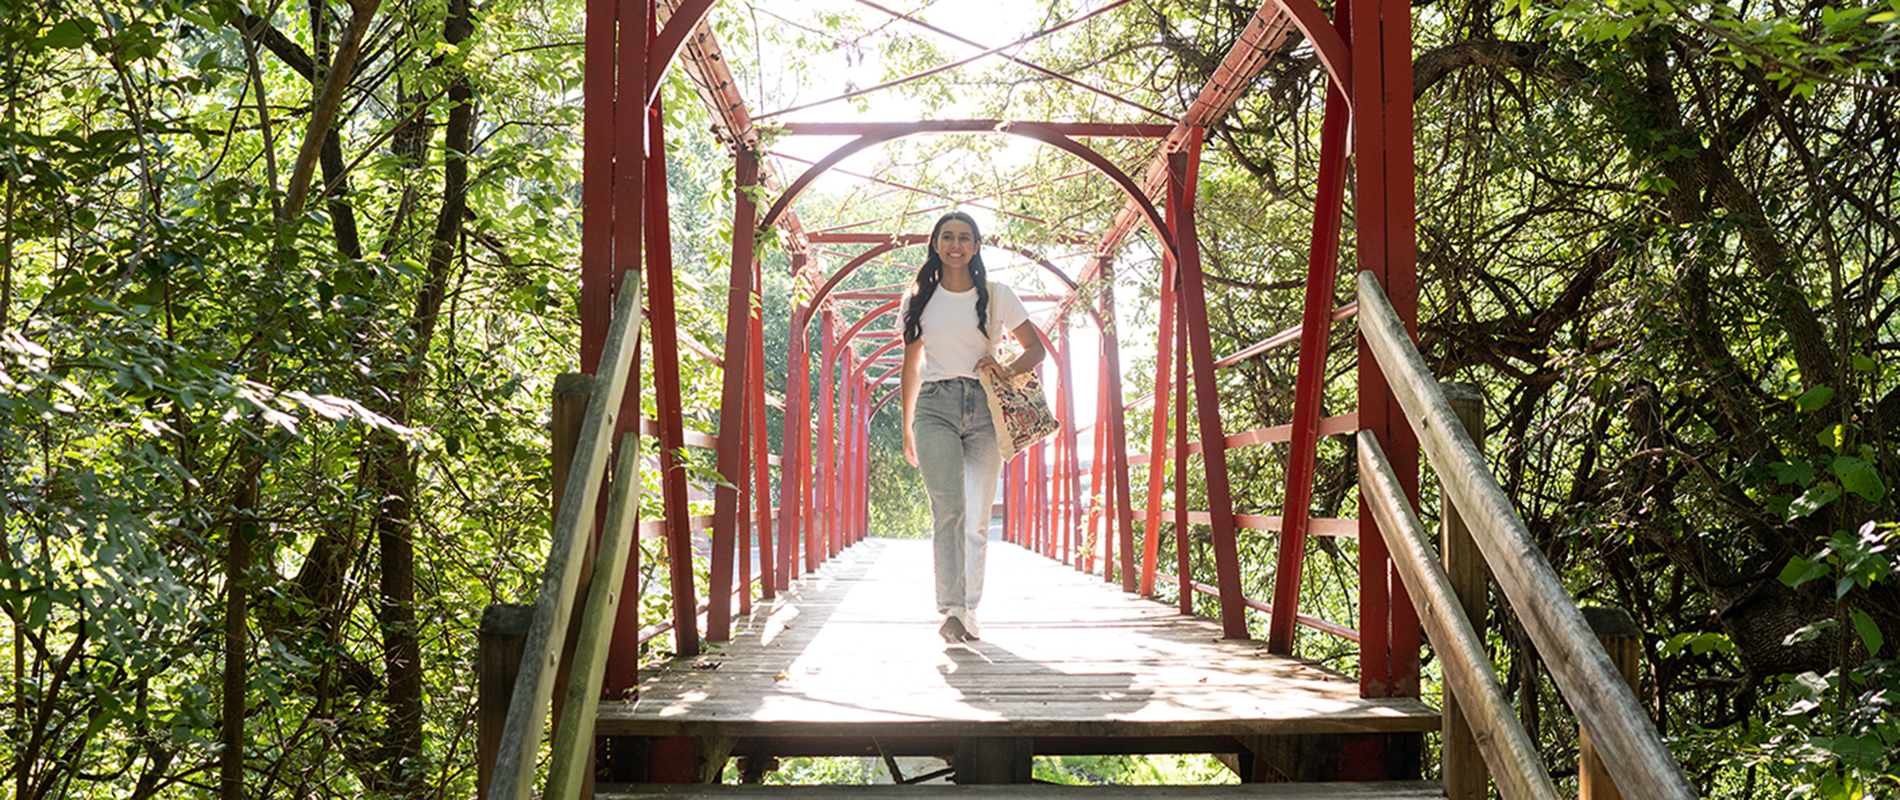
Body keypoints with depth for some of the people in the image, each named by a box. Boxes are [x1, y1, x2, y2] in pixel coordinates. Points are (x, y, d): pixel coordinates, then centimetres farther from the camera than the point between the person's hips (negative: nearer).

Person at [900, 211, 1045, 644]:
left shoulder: (997, 295, 8)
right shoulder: (918, 299, 11)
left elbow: (1035, 347, 12)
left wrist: (1007, 370, -9)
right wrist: (907, 426, 19)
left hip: (984, 407, 1)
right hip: (935, 407, 0)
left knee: (978, 516, 1)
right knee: (948, 506, -17)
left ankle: (969, 609, 11)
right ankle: (951, 609, -24)